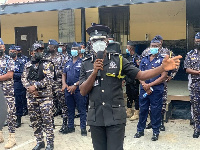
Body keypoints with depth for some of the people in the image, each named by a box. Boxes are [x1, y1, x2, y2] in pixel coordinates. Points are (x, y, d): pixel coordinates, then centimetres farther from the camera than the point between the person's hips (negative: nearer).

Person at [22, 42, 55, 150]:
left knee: (47, 120, -4)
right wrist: (29, 88, -9)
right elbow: (24, 78, 8)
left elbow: (49, 78, -11)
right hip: (31, 97, 5)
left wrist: (36, 86, -16)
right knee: (34, 120, 9)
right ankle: (39, 141, 22)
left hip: (45, 96, -4)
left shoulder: (47, 64, -1)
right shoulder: (27, 65, 12)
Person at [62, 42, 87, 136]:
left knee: (82, 110, 1)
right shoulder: (68, 63, 14)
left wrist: (75, 85, -19)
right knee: (70, 109, 14)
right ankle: (70, 127, 26)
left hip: (79, 90, -6)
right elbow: (64, 74, 17)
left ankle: (83, 128, 10)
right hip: (68, 90, 6)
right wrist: (64, 83, -1)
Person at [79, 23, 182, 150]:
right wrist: (94, 72, -13)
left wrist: (163, 68, -18)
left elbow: (141, 75, -4)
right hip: (95, 118, 3)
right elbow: (83, 92, -1)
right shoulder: (86, 65, 6)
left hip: (115, 117, -2)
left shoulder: (118, 60, 1)